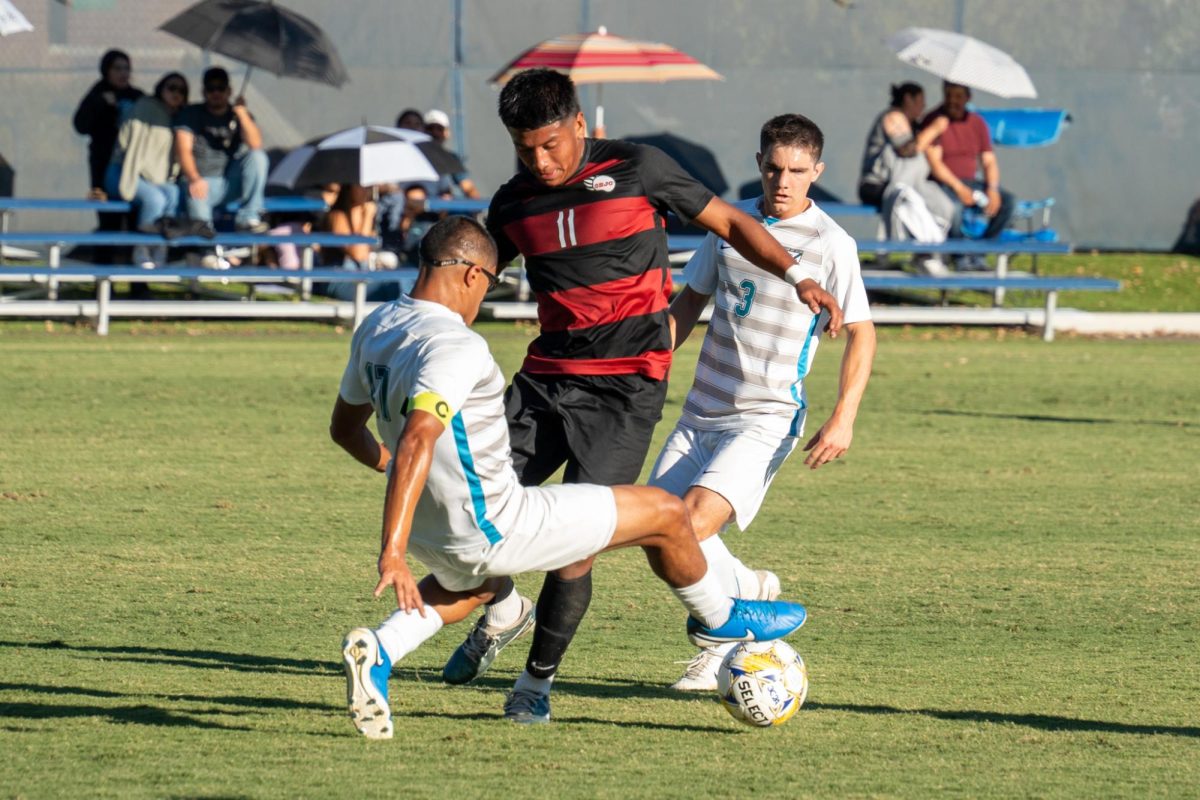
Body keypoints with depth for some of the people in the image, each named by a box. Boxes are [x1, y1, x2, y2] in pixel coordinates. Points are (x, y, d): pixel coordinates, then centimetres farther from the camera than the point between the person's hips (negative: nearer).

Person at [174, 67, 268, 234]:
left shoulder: (238, 115, 9)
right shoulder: (190, 115, 6)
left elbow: (255, 145, -9)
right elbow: (183, 150, -8)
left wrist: (241, 113, -20)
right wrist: (195, 179, -25)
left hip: (232, 181, 3)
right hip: (203, 181, -3)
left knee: (257, 157, -22)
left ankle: (248, 217, -21)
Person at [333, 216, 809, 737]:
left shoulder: (375, 327, 3)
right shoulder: (455, 345, -25)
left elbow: (344, 427, 17)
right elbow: (416, 443, -37)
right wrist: (392, 552, -42)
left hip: (430, 533, 9)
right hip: (492, 530, -9)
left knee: (475, 582, 44)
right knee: (665, 513, 6)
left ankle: (377, 652, 18)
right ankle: (717, 619, 34)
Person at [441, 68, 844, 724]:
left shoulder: (636, 169, -3)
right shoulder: (514, 203, 9)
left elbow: (727, 223, 5)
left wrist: (797, 276, -5)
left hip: (625, 387, -4)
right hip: (546, 375, 4)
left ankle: (540, 675, 3)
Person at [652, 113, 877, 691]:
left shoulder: (831, 244, -6)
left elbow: (860, 333, -4)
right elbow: (690, 301, 20)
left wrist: (843, 419, -14)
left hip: (766, 419, -6)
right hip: (702, 410, 6)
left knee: (693, 519, -22)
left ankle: (724, 641, 0)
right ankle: (750, 591, 24)